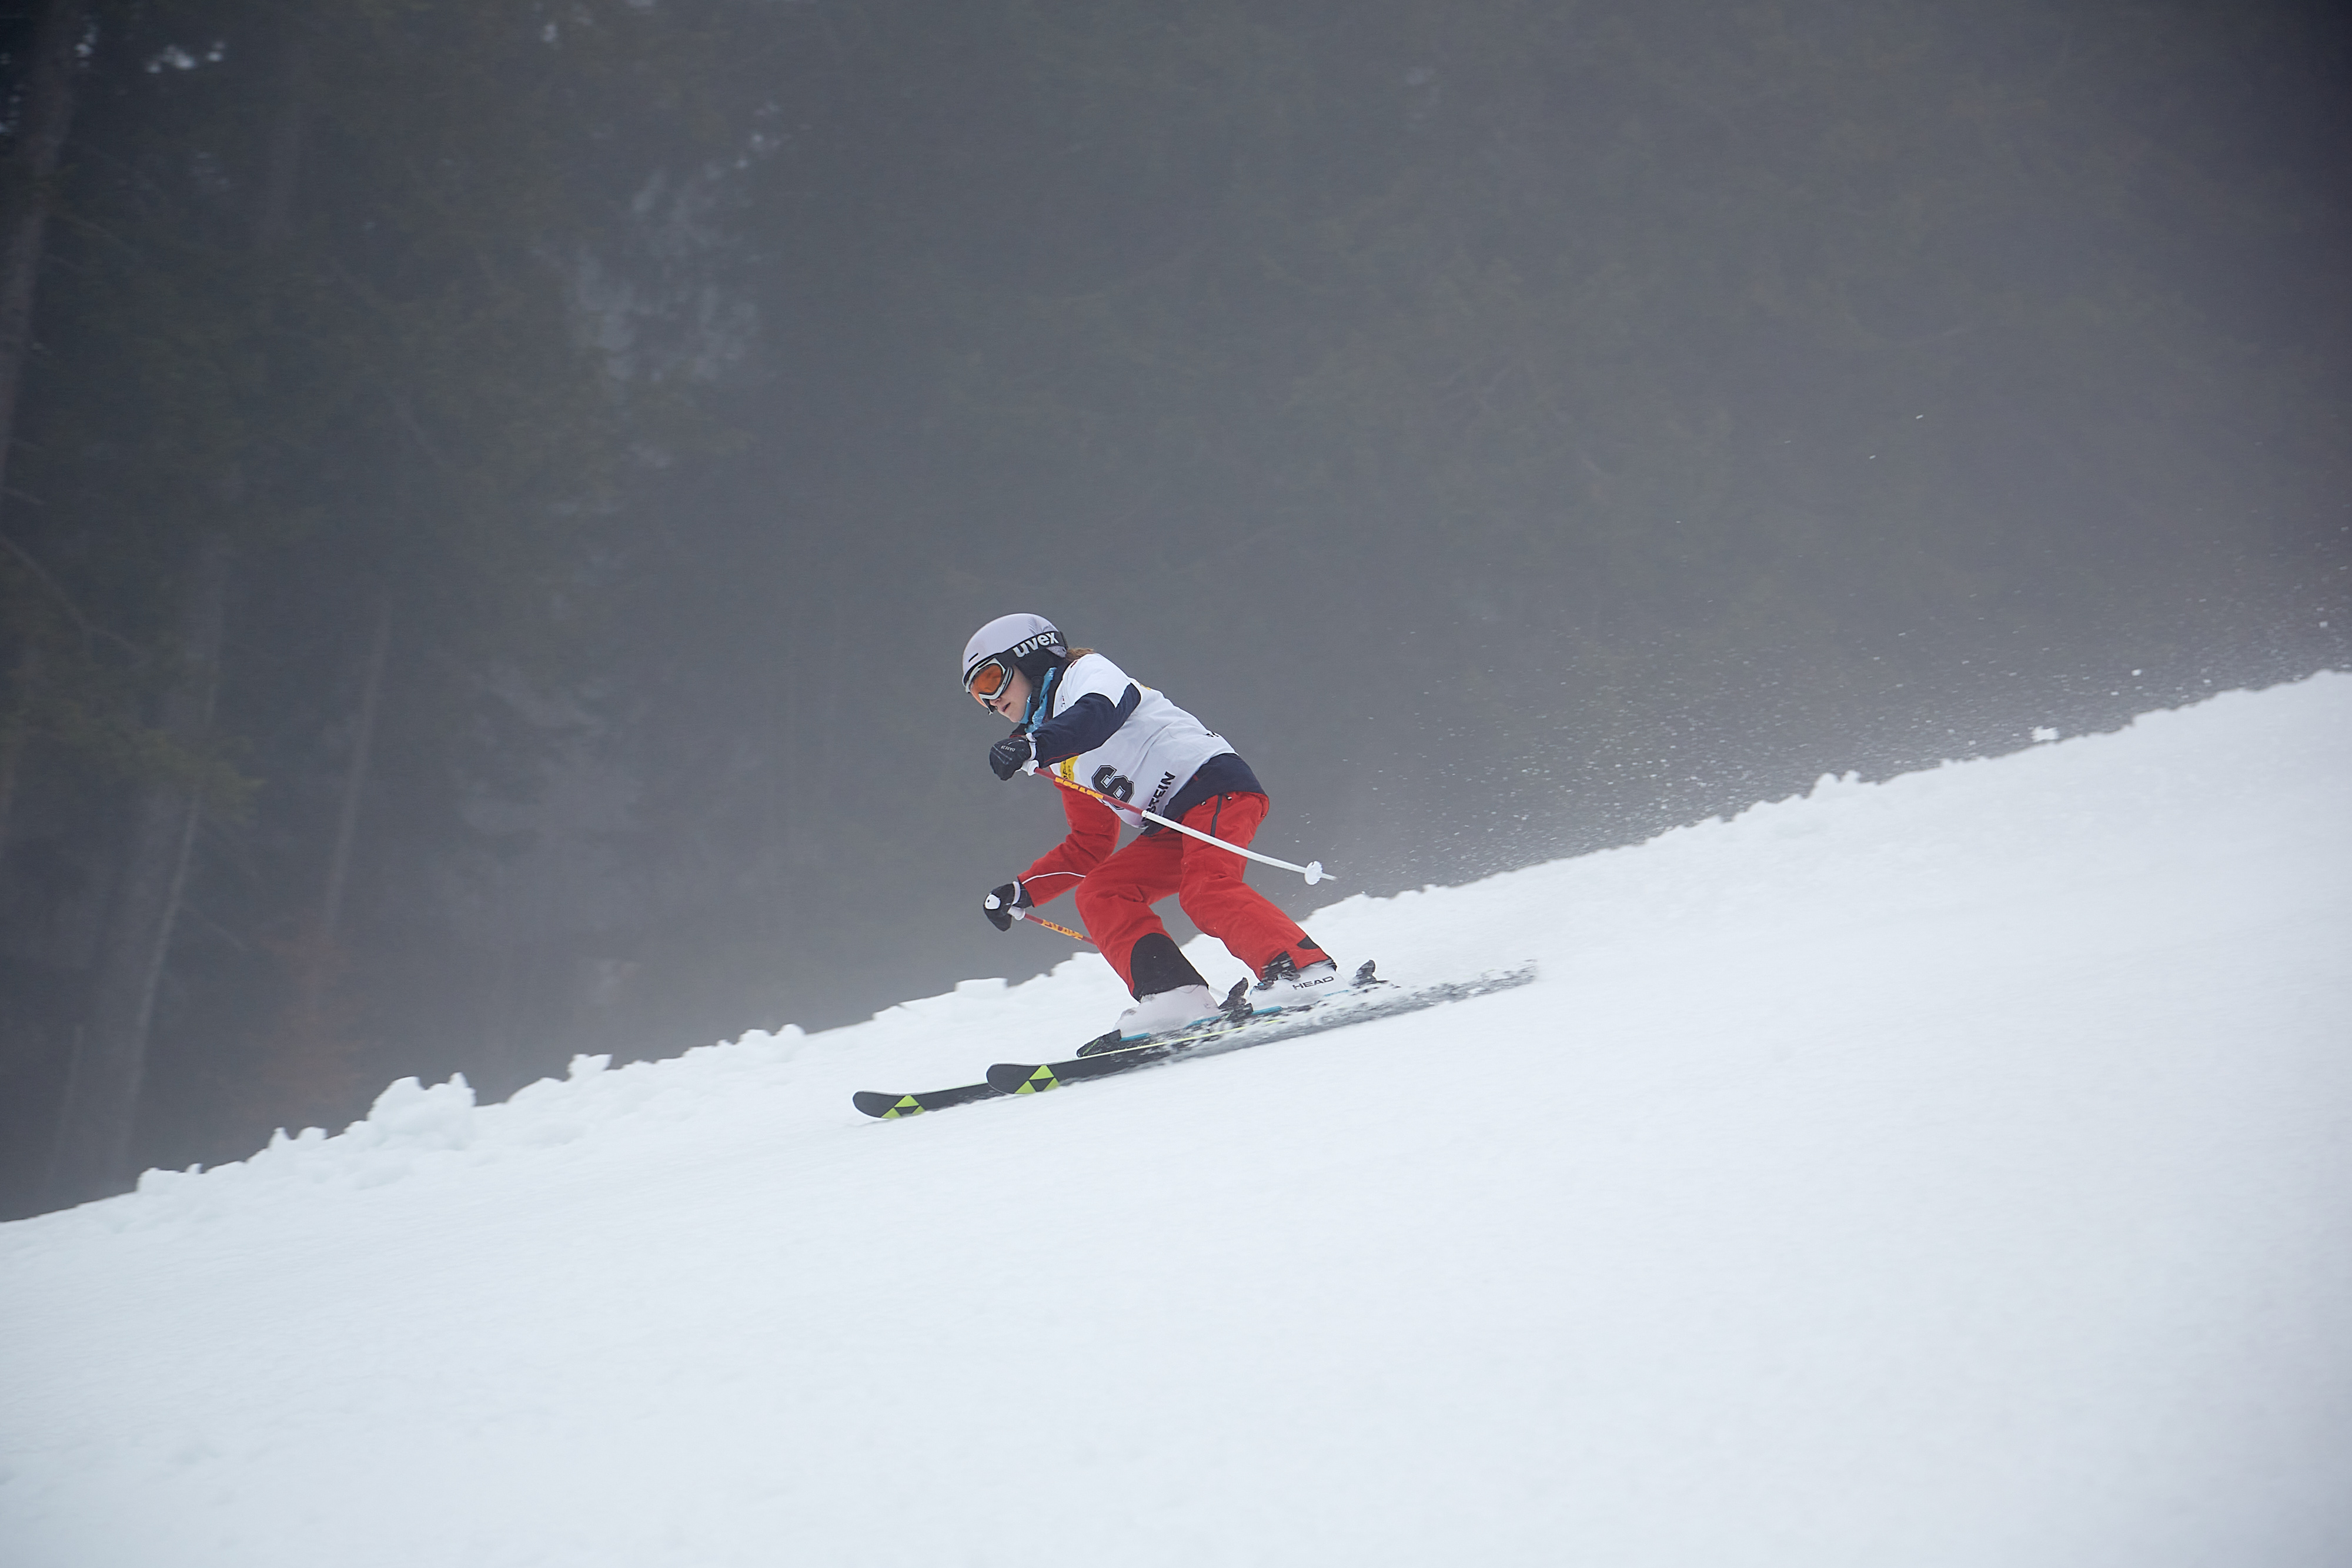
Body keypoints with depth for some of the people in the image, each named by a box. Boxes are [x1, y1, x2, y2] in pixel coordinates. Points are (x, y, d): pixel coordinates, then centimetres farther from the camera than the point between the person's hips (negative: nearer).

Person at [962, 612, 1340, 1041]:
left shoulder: (1088, 672, 4)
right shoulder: (1064, 761, 28)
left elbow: (1098, 714, -22)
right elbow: (1088, 847, 31)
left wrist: (1033, 745, -39)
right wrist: (1021, 893, 24)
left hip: (1215, 783, -9)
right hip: (1175, 828, 9)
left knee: (1205, 891, -29)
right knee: (1098, 893, -4)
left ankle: (1306, 972, -36)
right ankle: (1175, 995, -18)